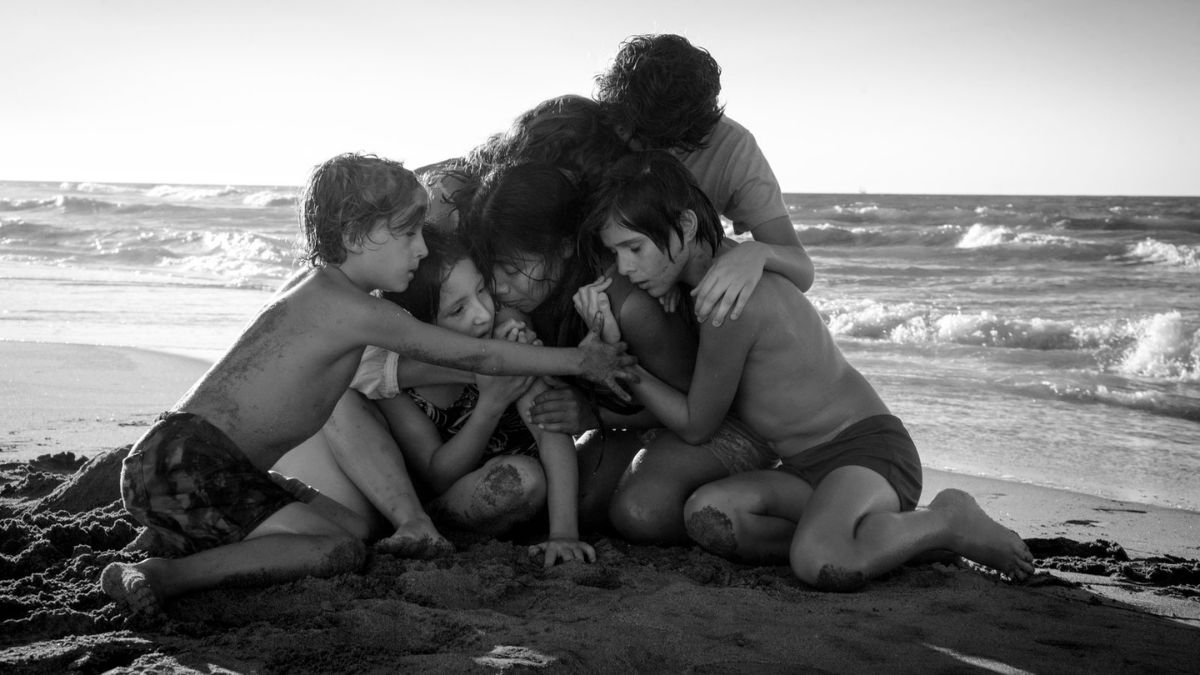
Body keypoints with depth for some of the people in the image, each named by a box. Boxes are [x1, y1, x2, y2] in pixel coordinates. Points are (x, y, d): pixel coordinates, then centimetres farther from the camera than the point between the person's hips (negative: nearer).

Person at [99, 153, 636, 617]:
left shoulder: (321, 293, 17)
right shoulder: (356, 310, -12)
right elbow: (474, 356, -6)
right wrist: (580, 360, 4)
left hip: (182, 458, 10)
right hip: (184, 462, -10)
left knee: (348, 523, 10)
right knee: (340, 549, -17)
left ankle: (184, 540, 3)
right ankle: (167, 577, -24)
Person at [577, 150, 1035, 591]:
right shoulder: (720, 272, 10)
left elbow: (694, 426, -8)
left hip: (869, 449, -8)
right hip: (810, 469, 9)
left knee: (820, 564, -38)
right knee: (707, 515, -20)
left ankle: (947, 521, -8)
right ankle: (884, 534, -7)